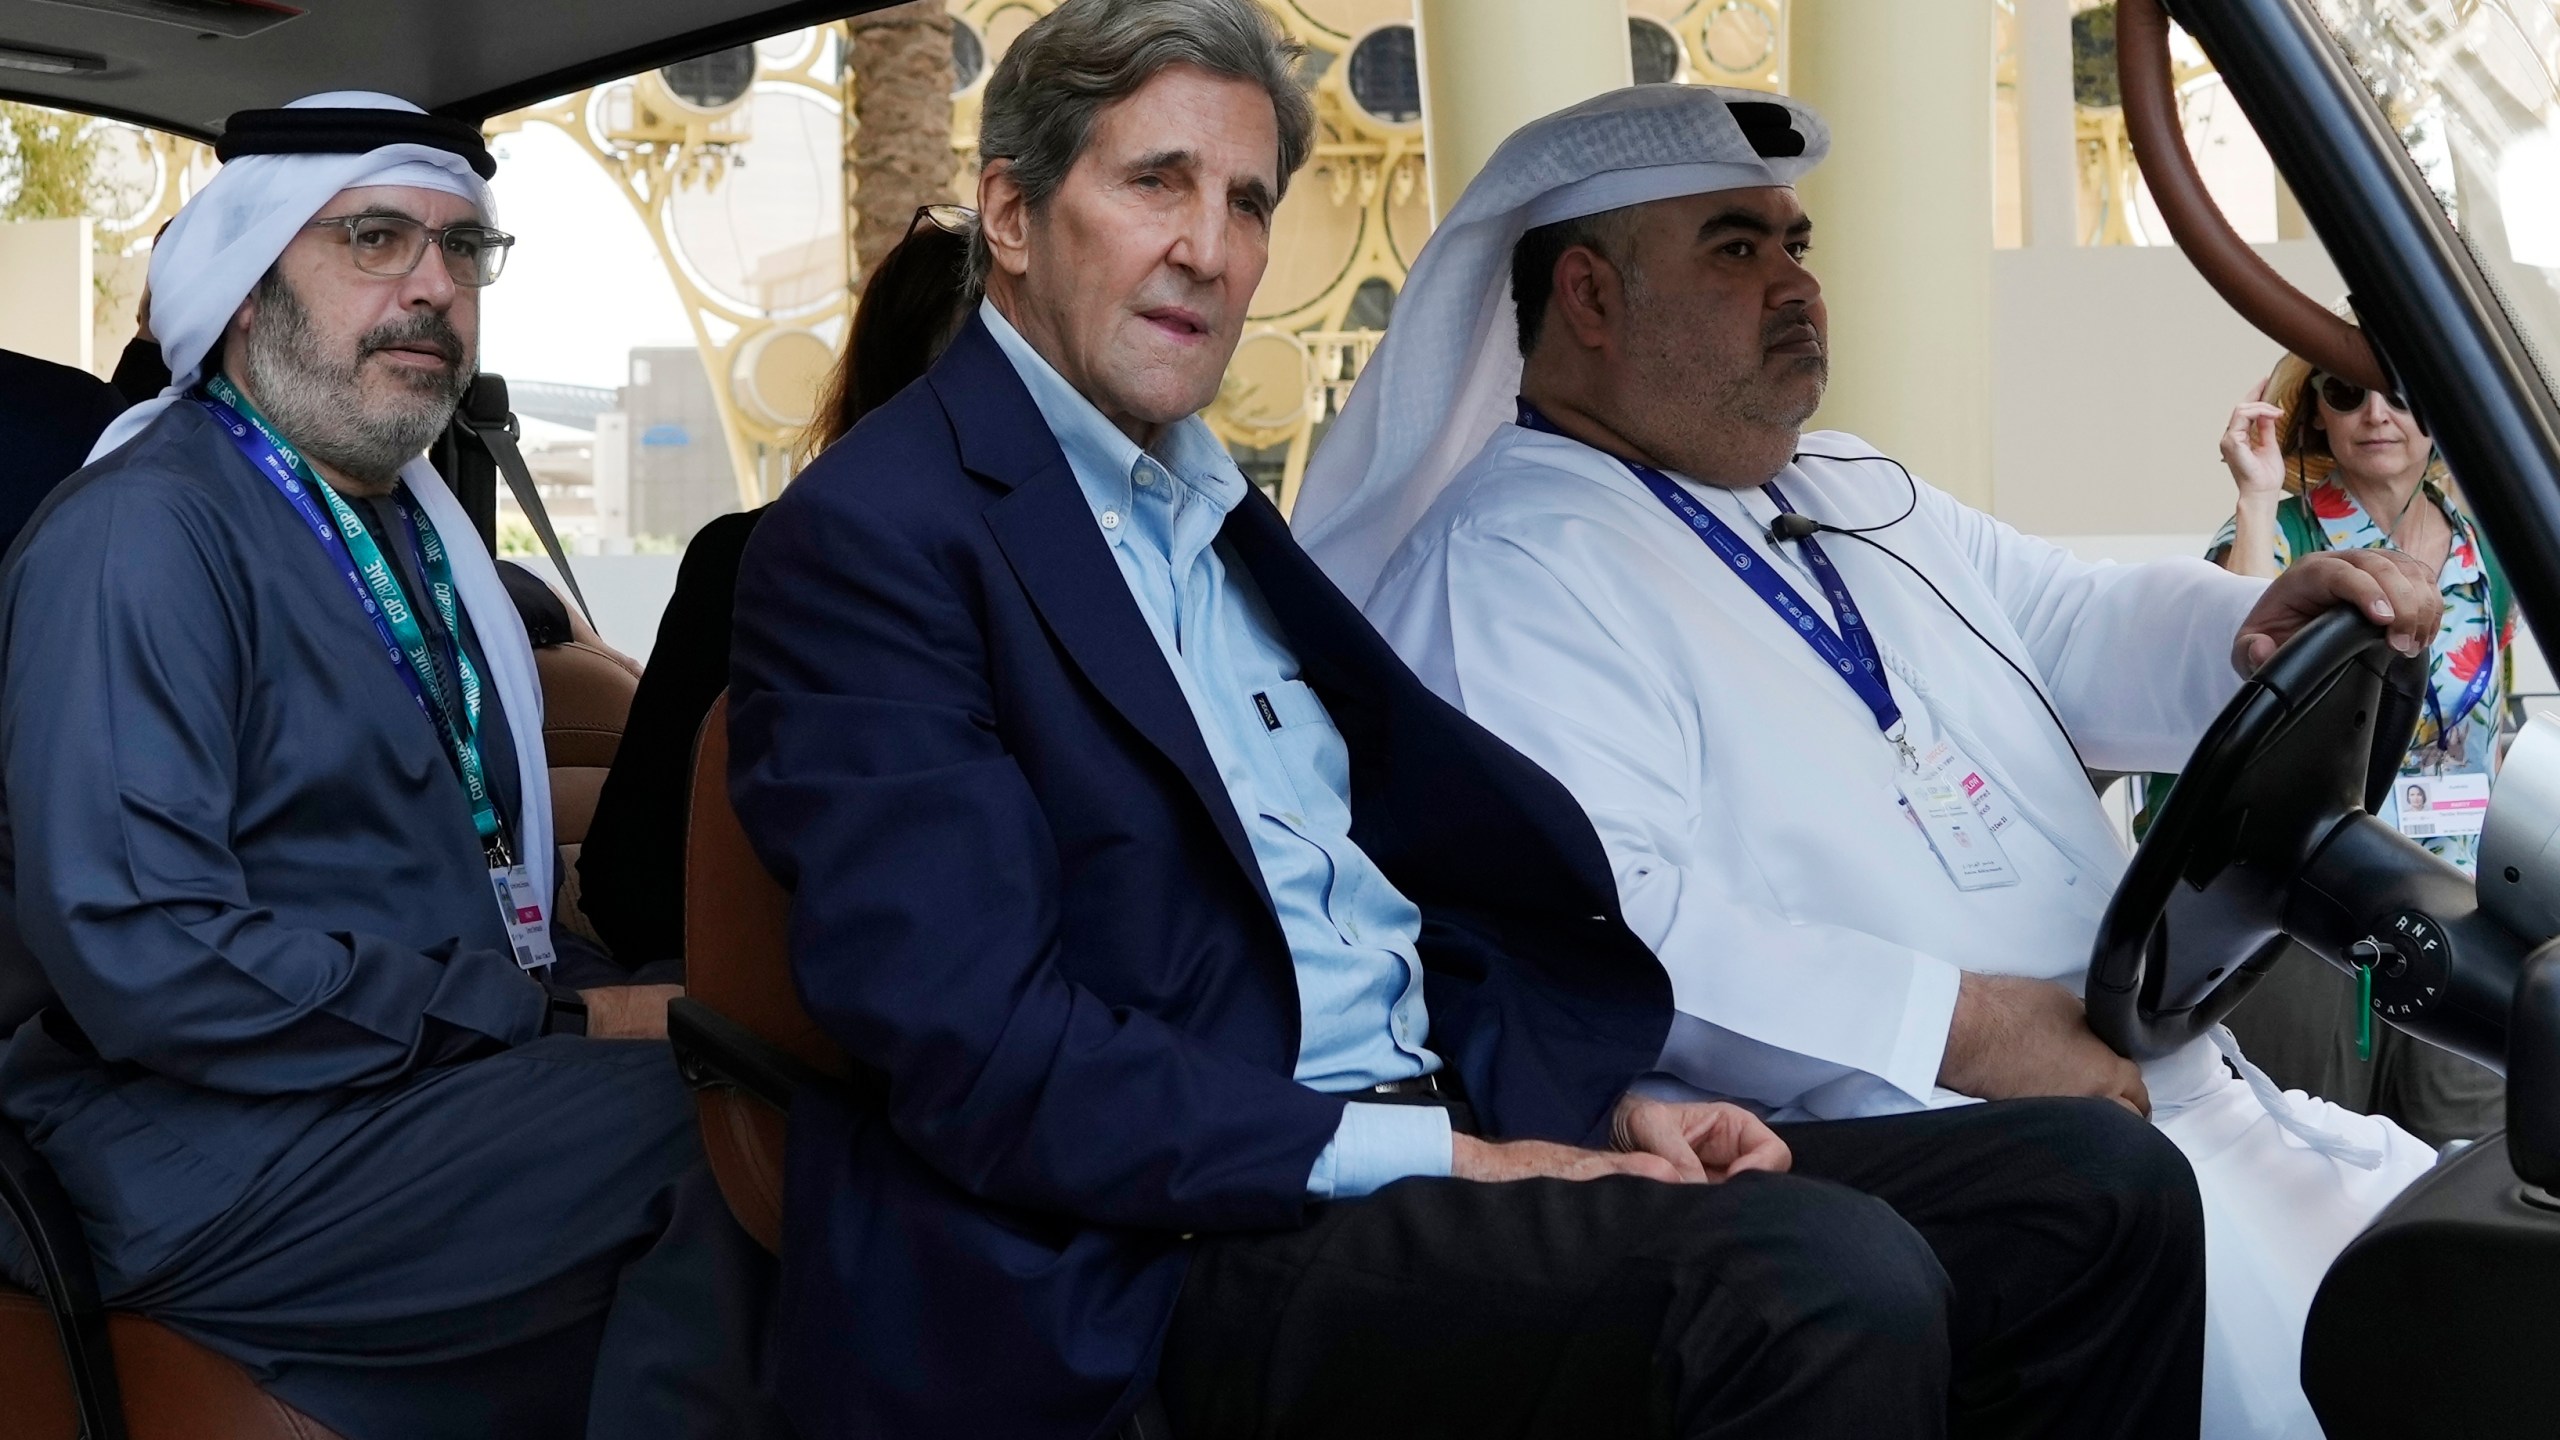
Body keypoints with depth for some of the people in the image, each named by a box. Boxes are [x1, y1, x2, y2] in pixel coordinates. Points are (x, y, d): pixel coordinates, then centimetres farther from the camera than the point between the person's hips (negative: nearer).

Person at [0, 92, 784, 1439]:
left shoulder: (409, 520, 16)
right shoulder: (140, 535, -11)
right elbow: (139, 957, -21)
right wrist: (550, 1020, -18)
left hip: (442, 1074, 8)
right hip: (221, 1161, -8)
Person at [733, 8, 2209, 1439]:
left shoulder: (1215, 512, 20)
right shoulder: (872, 537, -7)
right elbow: (981, 1052, -17)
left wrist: (1596, 1101, 3)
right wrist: (1438, 1162, -18)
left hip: (1446, 1135, 9)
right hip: (1189, 1264, -8)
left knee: (2104, 1186, -3)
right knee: (1824, 1282, -32)